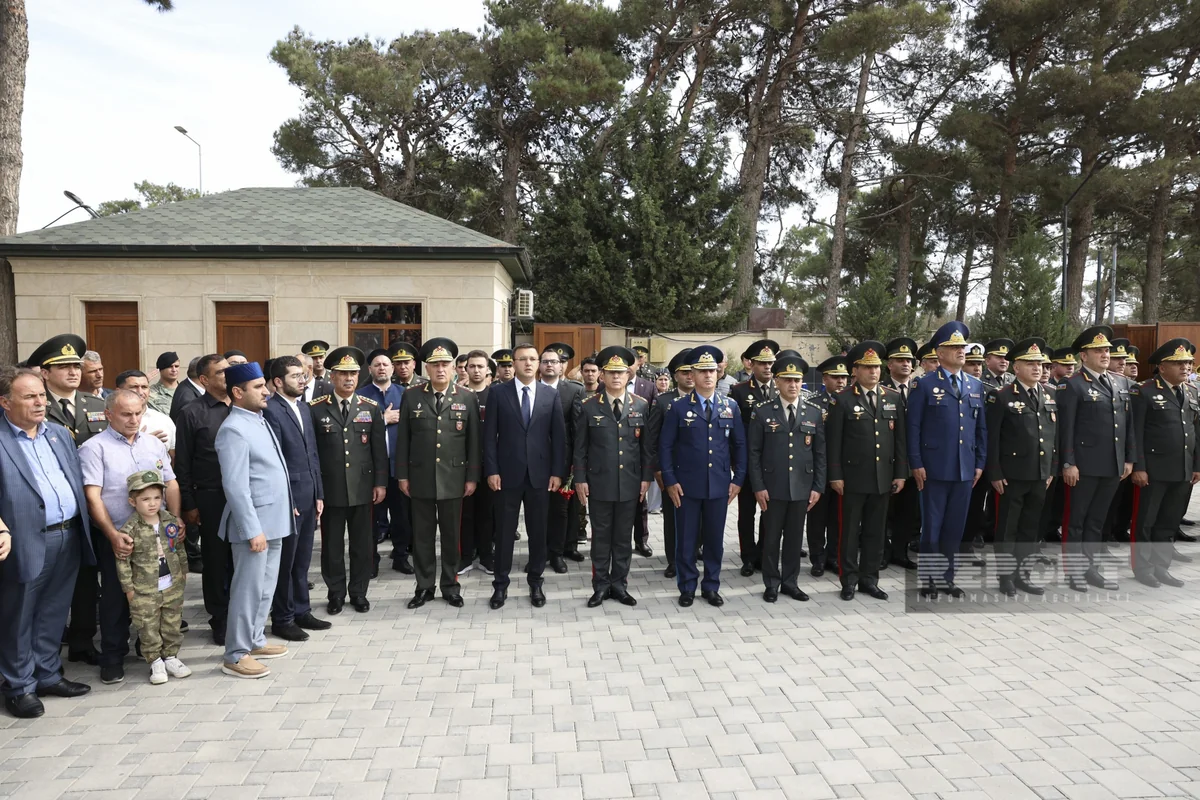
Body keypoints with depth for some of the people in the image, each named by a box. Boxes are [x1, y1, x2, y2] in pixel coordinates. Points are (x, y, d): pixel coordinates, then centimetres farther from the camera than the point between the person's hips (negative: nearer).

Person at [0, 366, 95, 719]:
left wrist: (84, 528, 8)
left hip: (68, 537, 6)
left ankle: (48, 675, 32)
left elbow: (78, 481, 14)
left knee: (53, 614, 18)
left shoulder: (59, 433, 11)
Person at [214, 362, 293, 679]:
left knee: (266, 587, 18)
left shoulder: (259, 420, 10)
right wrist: (252, 529, -23)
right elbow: (236, 486, -22)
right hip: (254, 524, -9)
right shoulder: (234, 429, -18)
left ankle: (255, 640, 31)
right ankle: (236, 655, 12)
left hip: (274, 521, 9)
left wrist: (285, 506, 19)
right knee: (248, 589, 0)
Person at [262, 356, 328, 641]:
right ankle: (282, 619, 18)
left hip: (309, 495, 7)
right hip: (287, 497, -7)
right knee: (284, 561, 5)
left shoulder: (305, 408, 12)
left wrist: (319, 494, 12)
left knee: (302, 559, 16)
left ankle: (301, 611, 28)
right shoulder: (270, 410, -13)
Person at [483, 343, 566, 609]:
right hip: (508, 474, -1)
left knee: (538, 531, 10)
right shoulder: (498, 394, 0)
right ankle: (501, 585, 19)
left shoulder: (551, 394, 4)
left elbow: (559, 436, 3)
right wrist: (491, 471, -7)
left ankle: (535, 583, 24)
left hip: (539, 474, 1)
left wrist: (558, 472, -3)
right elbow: (489, 436, -1)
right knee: (504, 531, 7)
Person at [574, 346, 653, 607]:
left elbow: (647, 445, 5)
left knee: (624, 536, 10)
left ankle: (619, 584, 22)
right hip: (599, 482, -1)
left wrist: (646, 477, 2)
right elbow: (579, 446, -1)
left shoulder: (642, 405, 3)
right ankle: (601, 585, 19)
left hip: (630, 483, 2)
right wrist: (580, 479, -4)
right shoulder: (587, 405, -2)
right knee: (601, 535, 8)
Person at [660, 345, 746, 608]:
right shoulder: (678, 406, -3)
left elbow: (739, 445, 9)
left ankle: (711, 587, 25)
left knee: (715, 539, 11)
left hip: (720, 485, 2)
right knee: (686, 539, 6)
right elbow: (666, 446, -2)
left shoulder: (731, 406, 5)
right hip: (687, 485, -2)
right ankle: (687, 587, 21)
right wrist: (670, 481, -7)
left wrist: (738, 479, 3)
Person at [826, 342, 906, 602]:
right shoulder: (842, 400, -4)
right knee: (849, 531, 5)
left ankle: (869, 579, 23)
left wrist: (900, 473, 5)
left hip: (883, 478, 4)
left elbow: (900, 438, 9)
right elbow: (833, 442, -6)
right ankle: (849, 581, 16)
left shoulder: (893, 398, 8)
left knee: (875, 531, 11)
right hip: (852, 478, -4)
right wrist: (835, 476, -9)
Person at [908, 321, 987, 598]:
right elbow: (913, 427, -6)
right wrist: (916, 464, -11)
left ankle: (946, 578, 22)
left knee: (955, 528, 10)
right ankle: (928, 579, 15)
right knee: (932, 527, 3)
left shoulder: (976, 385, 13)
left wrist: (980, 462, 8)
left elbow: (982, 427, 14)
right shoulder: (925, 384, -3)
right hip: (934, 468, -4)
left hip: (965, 469, 5)